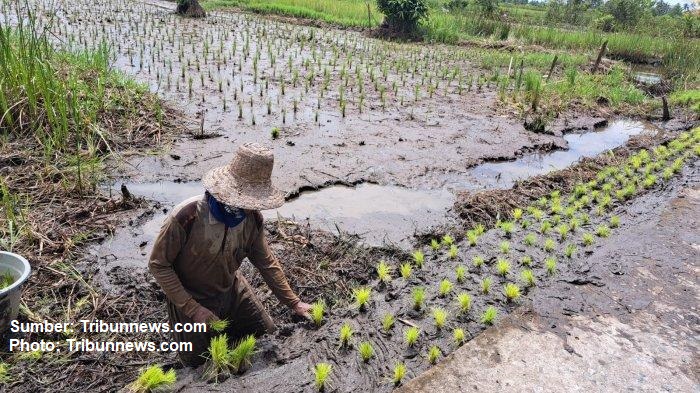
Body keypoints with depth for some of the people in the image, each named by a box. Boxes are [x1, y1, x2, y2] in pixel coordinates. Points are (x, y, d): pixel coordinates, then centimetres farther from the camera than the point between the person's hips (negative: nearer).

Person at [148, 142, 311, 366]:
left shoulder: (252, 217, -18)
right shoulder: (186, 217, -34)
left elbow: (266, 262, -4)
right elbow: (158, 265, -22)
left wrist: (293, 303, -1)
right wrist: (192, 309, -22)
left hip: (232, 290, 4)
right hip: (191, 298, -4)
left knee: (267, 335, 13)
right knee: (198, 363, 9)